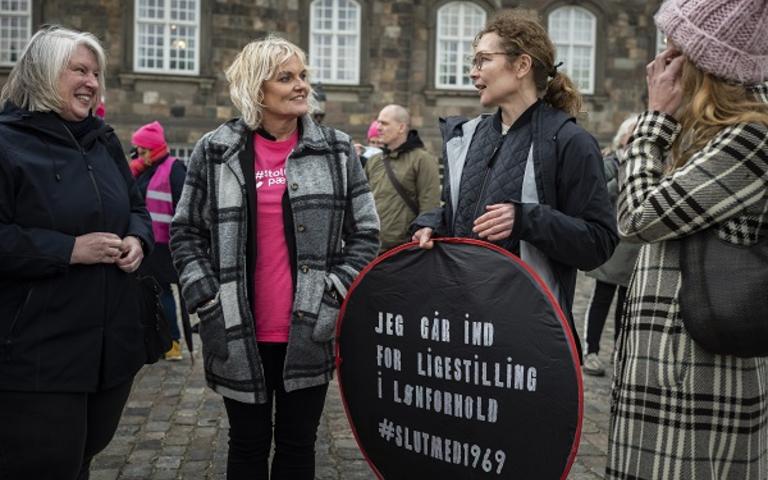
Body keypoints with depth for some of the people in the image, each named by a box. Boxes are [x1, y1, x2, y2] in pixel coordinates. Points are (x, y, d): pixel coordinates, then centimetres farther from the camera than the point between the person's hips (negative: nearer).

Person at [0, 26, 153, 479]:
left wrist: (137, 240, -1)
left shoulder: (105, 140, 13)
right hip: (38, 351, -7)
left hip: (112, 341, 7)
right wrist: (69, 250, -21)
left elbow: (137, 208, 21)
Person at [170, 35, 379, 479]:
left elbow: (365, 233, 2)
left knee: (298, 444, 13)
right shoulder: (216, 151, 0)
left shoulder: (337, 150, 1)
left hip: (308, 333, 0)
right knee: (248, 443, 15)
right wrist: (207, 301, -4)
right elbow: (186, 232, 6)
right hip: (240, 334, 0)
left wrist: (332, 296, -7)